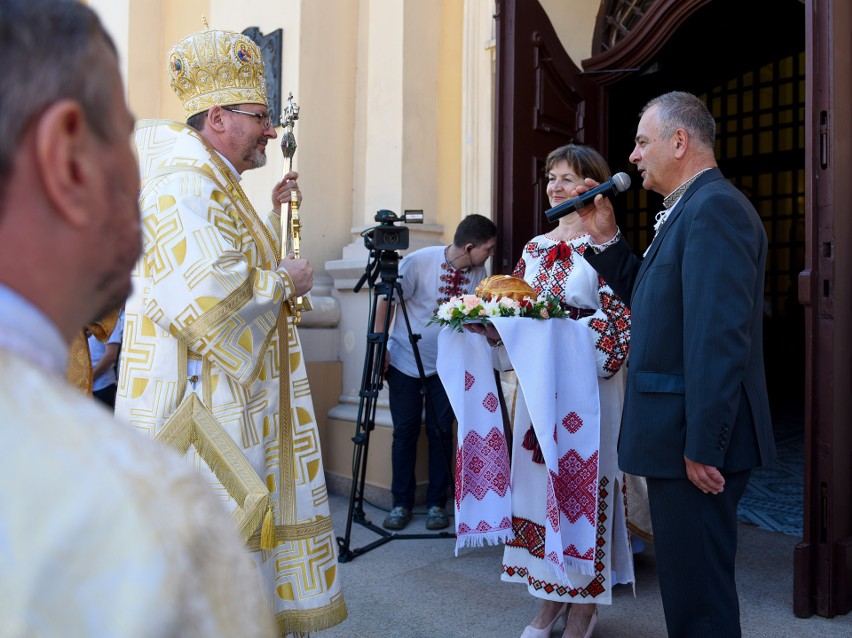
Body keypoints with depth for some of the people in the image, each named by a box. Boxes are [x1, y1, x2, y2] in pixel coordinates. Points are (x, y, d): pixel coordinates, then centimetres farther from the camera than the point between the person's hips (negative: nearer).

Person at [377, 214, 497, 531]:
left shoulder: (478, 272, -7)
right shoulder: (417, 262, -19)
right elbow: (387, 301, -10)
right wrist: (380, 347, -12)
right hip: (405, 361, -3)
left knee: (441, 433, 3)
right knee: (405, 432, 3)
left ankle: (437, 504, 16)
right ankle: (401, 504, 16)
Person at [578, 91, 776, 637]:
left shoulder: (714, 207, -17)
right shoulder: (693, 207, 16)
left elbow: (720, 336, -24)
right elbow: (650, 299, 17)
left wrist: (703, 446, -23)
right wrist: (606, 238, 9)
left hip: (696, 438, -10)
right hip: (682, 431, 10)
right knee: (688, 580, 22)